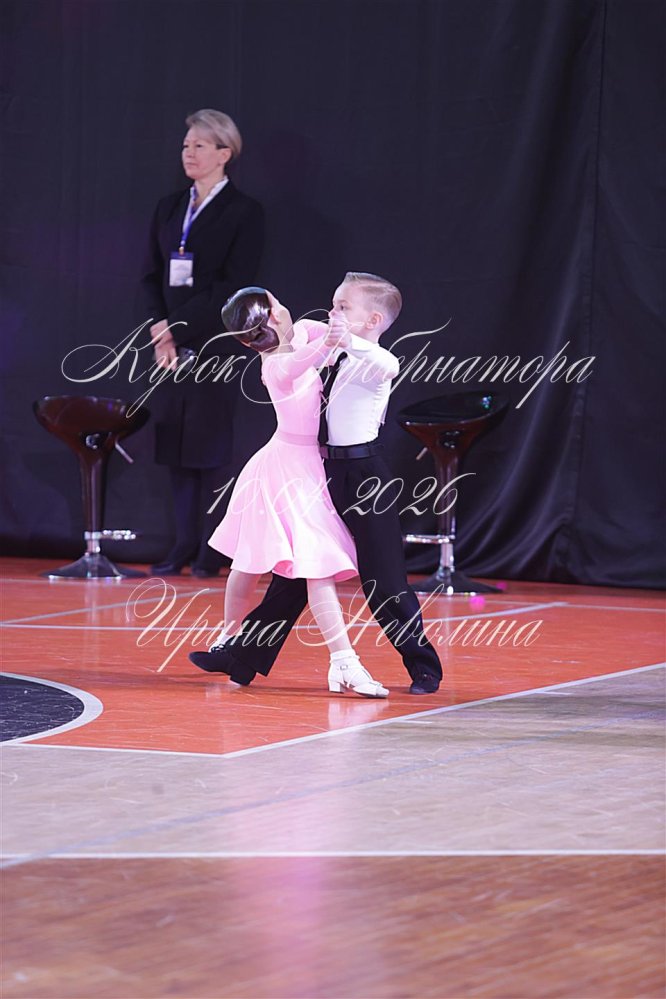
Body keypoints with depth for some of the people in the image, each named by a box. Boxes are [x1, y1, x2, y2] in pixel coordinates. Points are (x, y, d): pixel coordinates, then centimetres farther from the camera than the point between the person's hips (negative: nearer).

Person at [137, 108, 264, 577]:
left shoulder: (244, 212, -2)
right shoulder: (169, 208, 15)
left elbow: (233, 287, -10)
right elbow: (151, 276, 12)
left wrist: (179, 328, -13)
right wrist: (159, 327, -5)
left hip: (214, 346, -5)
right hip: (171, 347, 6)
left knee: (210, 446, -5)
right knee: (175, 447, 4)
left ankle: (211, 549, 1)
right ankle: (185, 543, 8)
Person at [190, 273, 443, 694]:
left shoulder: (373, 360, -11)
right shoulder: (337, 361, 14)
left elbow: (387, 365, -37)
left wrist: (349, 341, -51)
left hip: (365, 473, -8)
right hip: (329, 471, 8)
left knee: (383, 579, -4)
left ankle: (424, 666, 9)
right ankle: (242, 657, 17)